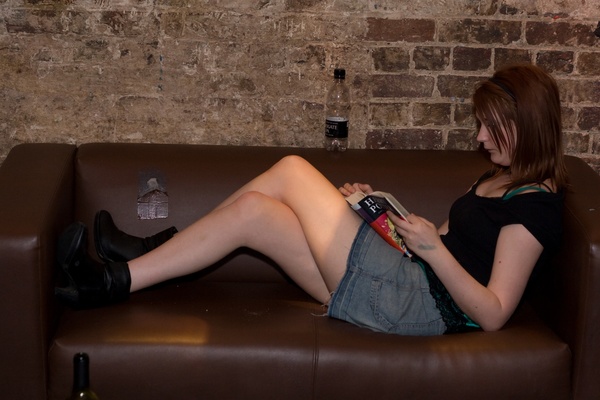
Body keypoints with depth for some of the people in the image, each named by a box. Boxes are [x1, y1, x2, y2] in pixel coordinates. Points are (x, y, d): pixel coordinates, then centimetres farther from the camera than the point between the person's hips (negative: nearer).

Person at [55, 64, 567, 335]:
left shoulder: (535, 205, -9)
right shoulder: (500, 178, 19)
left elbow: (493, 314, -16)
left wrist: (434, 249, -26)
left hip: (422, 306, -9)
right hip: (410, 288, 9)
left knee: (293, 170, -14)